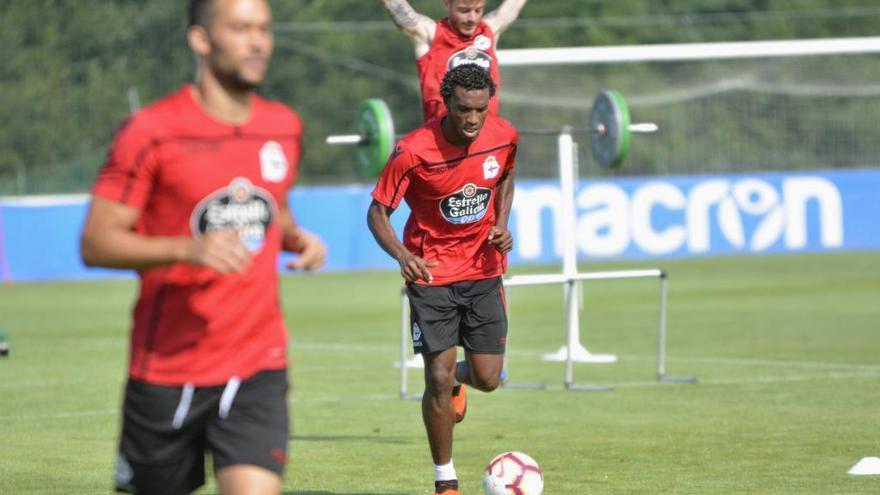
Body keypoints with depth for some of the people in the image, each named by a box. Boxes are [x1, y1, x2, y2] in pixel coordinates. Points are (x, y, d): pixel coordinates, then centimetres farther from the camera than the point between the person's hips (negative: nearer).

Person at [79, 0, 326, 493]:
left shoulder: (285, 128, 7)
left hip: (258, 367, 3)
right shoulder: (150, 132, -9)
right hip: (167, 368, -3)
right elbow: (96, 243, -11)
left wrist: (297, 236, 2)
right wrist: (188, 249, -26)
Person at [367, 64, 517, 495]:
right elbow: (378, 212, -14)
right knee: (438, 378, -8)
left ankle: (459, 378, 40)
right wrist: (402, 255, -32)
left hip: (483, 270, 3)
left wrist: (501, 224, -3)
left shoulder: (504, 137, -9)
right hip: (432, 272, -3)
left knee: (488, 378, 1)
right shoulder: (413, 151, -22)